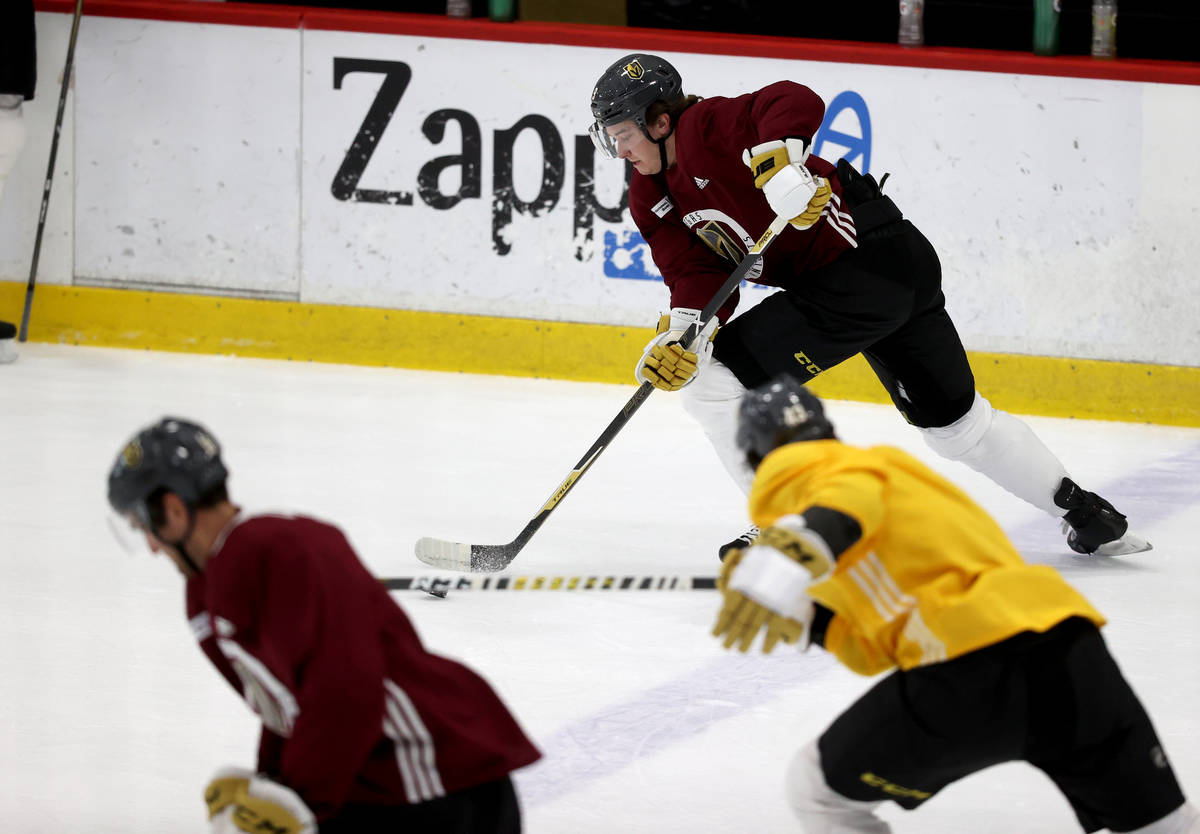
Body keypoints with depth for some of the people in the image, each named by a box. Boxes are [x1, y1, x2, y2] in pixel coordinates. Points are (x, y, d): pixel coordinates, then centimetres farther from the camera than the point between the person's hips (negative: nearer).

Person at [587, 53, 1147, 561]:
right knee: (955, 423, 22)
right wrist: (680, 337, -18)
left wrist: (776, 159, -49)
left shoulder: (707, 126, -16)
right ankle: (1084, 513, 32)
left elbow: (796, 104, -33)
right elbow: (698, 276, 0)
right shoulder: (652, 199, 10)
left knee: (714, 382, -11)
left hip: (870, 261, -11)